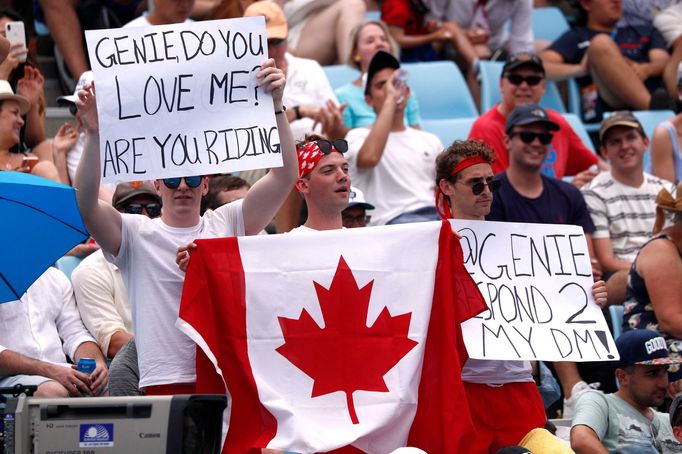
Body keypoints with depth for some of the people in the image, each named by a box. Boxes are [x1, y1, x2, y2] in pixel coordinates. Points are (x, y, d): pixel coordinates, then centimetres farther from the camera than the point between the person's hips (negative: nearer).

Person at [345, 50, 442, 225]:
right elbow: (369, 158, -16)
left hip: (437, 215, 5)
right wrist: (390, 99, -9)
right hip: (394, 221, -5)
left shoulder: (430, 141, 28)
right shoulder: (359, 136, 10)